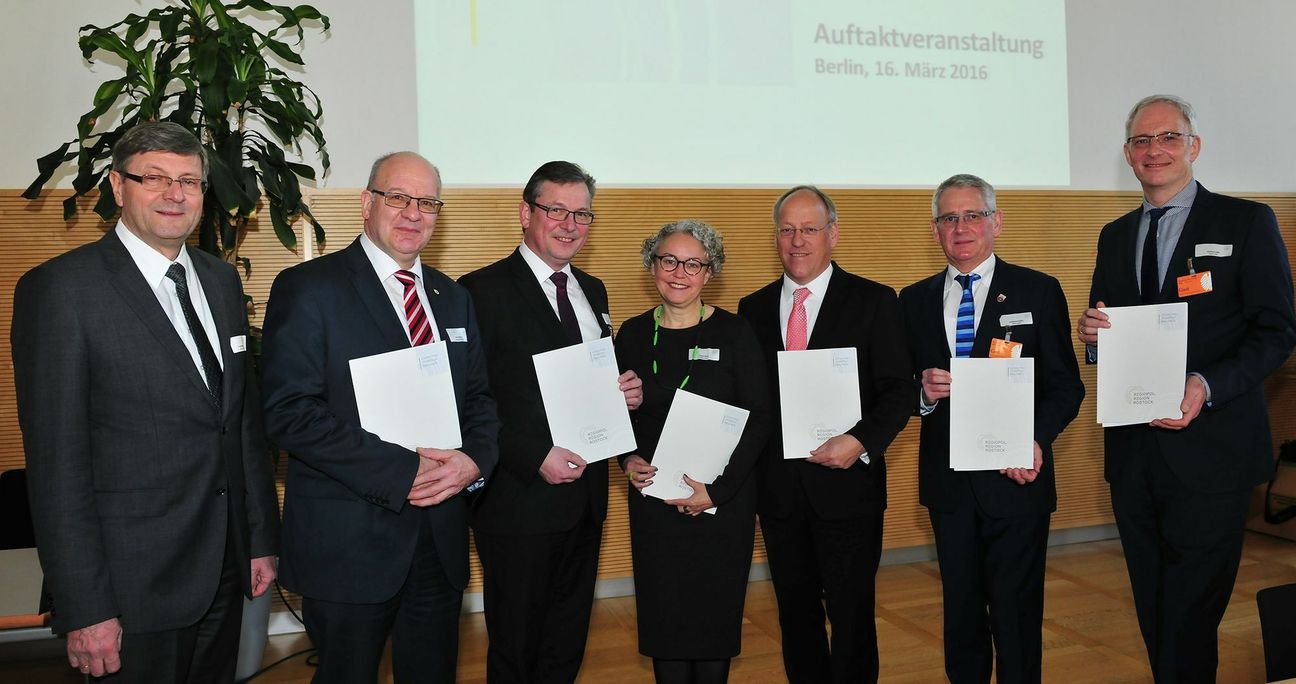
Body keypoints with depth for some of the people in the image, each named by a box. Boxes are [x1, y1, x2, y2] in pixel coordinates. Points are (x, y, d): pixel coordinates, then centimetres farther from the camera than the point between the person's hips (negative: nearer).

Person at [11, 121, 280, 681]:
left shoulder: (221, 280, 9)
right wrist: (85, 610, -15)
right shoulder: (60, 288, -11)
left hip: (225, 571, 6)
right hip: (133, 585, -6)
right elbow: (56, 462, -14)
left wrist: (261, 537, 11)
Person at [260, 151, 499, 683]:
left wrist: (475, 459, -10)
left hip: (441, 539, 6)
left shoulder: (453, 298, 12)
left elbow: (478, 399, 12)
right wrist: (402, 472, -21)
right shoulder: (308, 288, -8)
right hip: (347, 545, -5)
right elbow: (289, 412, -17)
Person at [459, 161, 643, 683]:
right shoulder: (483, 291, -11)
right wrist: (534, 459, -22)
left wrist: (626, 394, -2)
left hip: (585, 497, 7)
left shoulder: (593, 291, 12)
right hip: (519, 500, -7)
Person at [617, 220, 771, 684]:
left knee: (716, 612, 8)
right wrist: (629, 460, -8)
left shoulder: (734, 333, -4)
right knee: (663, 615, 8)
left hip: (724, 499, -2)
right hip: (654, 497, 2)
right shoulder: (633, 335, 4)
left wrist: (718, 488, -15)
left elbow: (759, 419, -7)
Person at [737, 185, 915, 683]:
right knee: (795, 612, 15)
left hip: (847, 482, -3)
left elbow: (899, 391, -5)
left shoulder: (874, 302, -2)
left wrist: (860, 441, -20)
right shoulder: (754, 308, 9)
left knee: (851, 613, 6)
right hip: (778, 488, 3)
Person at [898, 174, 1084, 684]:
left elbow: (1066, 385, -2)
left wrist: (1037, 439, -18)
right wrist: (923, 391, -13)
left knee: (1016, 611, 4)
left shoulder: (1038, 292, 0)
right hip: (947, 481, 3)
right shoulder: (914, 300, 7)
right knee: (960, 607, 15)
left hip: (1016, 475, -3)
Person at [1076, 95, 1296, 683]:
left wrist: (1207, 386, -21)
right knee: (1152, 611, 15)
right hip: (1133, 452, 5)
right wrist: (1091, 335, -7)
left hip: (1209, 451, -5)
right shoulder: (1114, 236, 14)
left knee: (1189, 617, -4)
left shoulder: (1247, 222, -1)